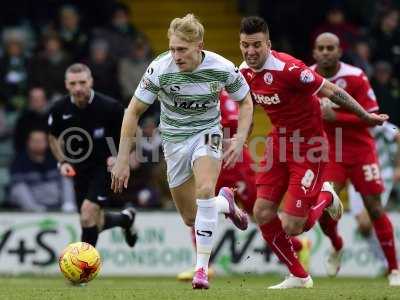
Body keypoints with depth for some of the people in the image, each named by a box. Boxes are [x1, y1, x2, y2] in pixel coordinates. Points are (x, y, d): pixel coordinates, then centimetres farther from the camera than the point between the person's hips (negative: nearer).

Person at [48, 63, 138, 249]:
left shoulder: (109, 107, -19)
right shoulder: (60, 109, -10)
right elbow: (54, 137, 10)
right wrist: (62, 162, -4)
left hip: (104, 166, -4)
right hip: (79, 169, 4)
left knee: (88, 213, -22)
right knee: (96, 223, 12)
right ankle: (125, 218, 45)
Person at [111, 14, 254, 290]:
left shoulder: (222, 69, -19)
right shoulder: (160, 69, -22)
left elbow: (245, 102, 0)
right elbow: (133, 112, -12)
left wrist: (239, 141, -13)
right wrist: (123, 160, -14)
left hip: (207, 132, -1)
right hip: (174, 139, 1)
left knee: (205, 190, -30)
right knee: (190, 217, 4)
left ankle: (202, 268, -24)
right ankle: (225, 202, 40)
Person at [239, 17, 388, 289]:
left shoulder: (288, 69, -27)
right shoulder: (245, 71, -3)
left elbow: (332, 91, -18)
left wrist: (366, 117, -9)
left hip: (309, 146, -7)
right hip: (279, 141, 7)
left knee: (292, 227, -10)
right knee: (263, 213, -4)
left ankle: (325, 197, 24)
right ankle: (299, 277, 15)